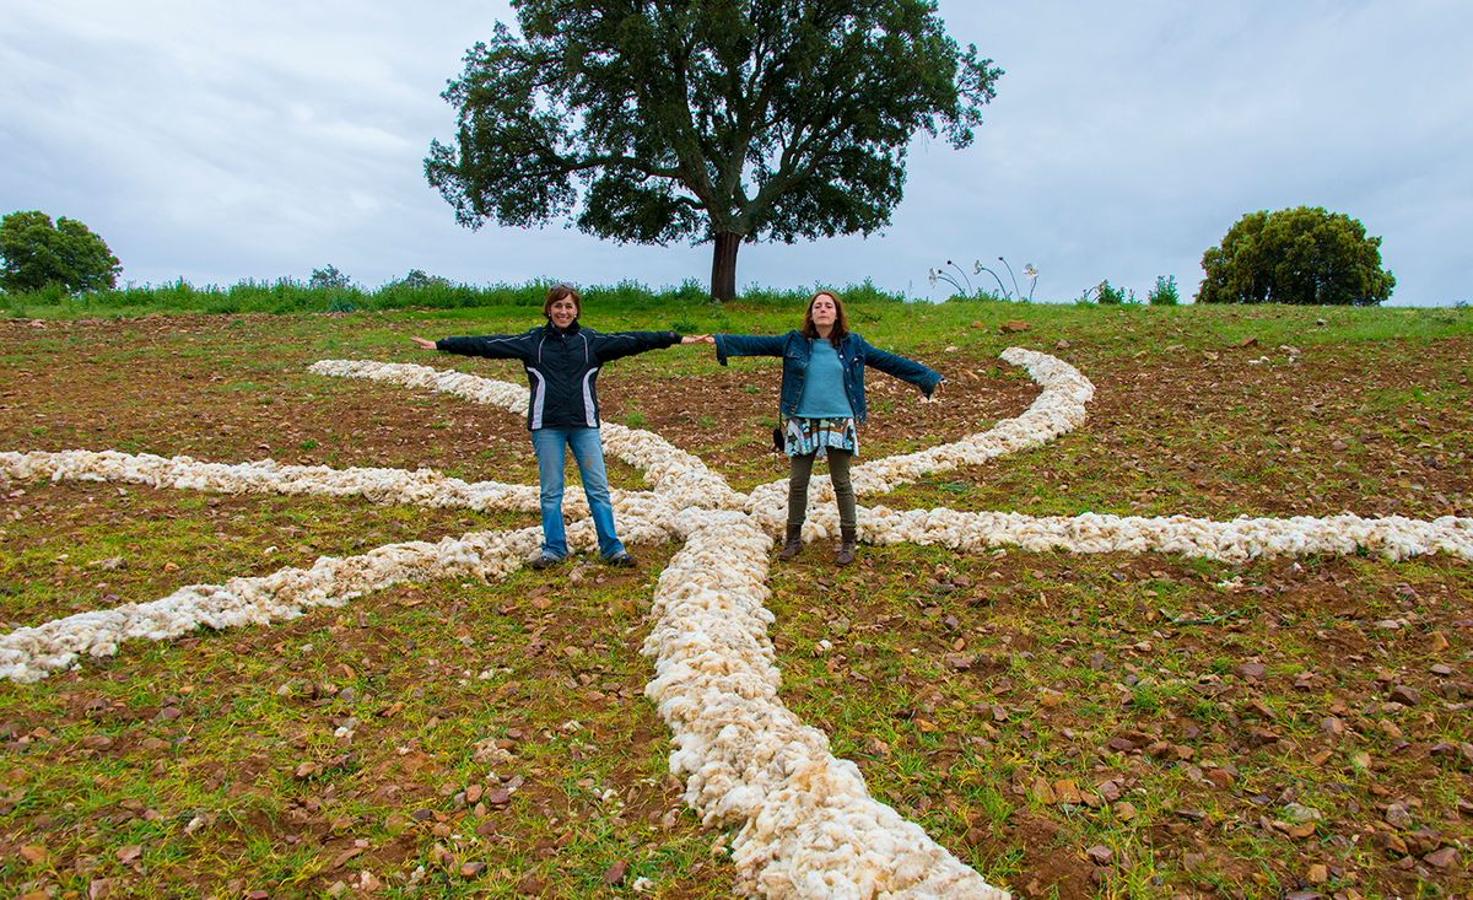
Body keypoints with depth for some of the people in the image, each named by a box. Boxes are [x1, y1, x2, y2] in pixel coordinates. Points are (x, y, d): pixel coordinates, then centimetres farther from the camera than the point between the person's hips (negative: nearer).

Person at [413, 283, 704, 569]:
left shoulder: (592, 340, 5)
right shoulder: (532, 341, 4)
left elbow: (632, 341, 0)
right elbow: (489, 344, 2)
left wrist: (677, 339, -5)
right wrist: (440, 345, -3)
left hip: (584, 425, 0)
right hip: (547, 426, 0)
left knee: (598, 488, 2)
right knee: (550, 491, 7)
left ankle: (612, 548, 12)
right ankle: (554, 548, 20)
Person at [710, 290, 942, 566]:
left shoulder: (853, 344, 1)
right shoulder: (794, 343, 0)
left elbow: (889, 361, 2)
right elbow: (756, 344, -4)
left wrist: (927, 377, 0)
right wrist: (720, 341, -13)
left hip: (839, 423, -1)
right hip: (802, 423, 1)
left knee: (842, 483, 6)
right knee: (797, 483, 8)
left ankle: (848, 541, 19)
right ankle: (793, 538, 23)